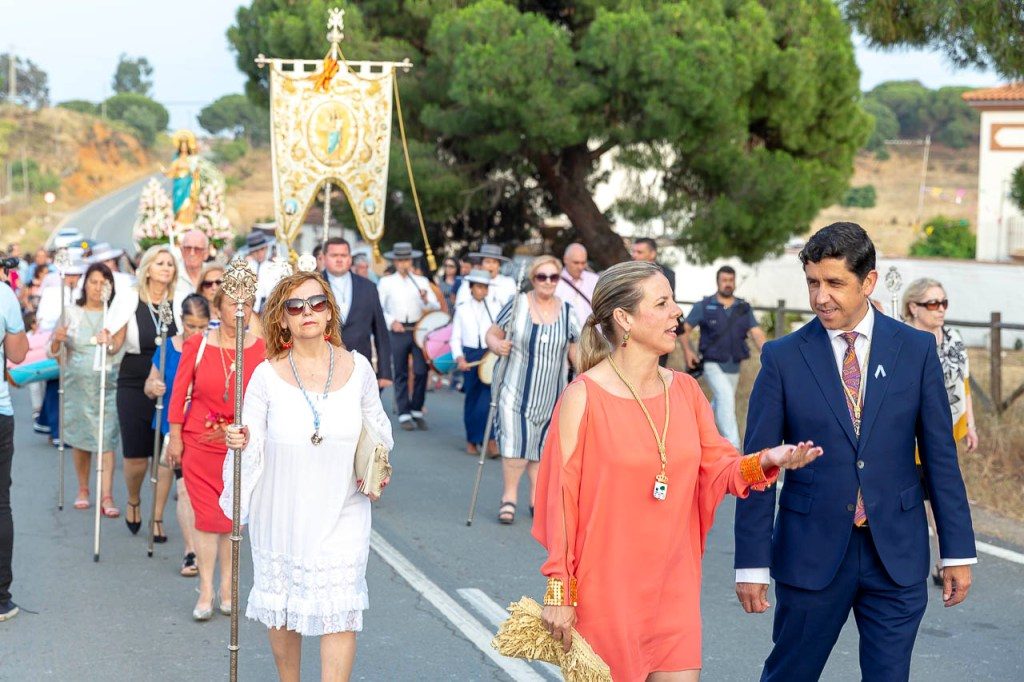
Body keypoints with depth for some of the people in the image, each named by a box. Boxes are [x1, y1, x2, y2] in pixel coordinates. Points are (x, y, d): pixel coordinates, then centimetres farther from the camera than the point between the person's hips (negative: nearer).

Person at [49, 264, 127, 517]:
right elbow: (53, 352, 3)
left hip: (107, 384, -2)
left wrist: (110, 343, -30)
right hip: (77, 383, 2)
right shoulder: (71, 313, 5)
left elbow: (118, 348, -7)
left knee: (107, 439, -10)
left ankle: (106, 496, -12)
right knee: (79, 438, 9)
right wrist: (56, 339, -20)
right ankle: (83, 489, 25)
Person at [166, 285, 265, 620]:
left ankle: (227, 588, 17)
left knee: (233, 515, 6)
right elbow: (179, 391, 1)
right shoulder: (197, 345, -3)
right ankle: (206, 592, 6)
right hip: (199, 442, -1)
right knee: (207, 515, 0)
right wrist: (174, 436, 1)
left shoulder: (261, 349, -3)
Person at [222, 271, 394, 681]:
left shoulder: (357, 368, -2)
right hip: (282, 508, 0)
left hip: (342, 510, 0)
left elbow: (375, 425, 14)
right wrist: (241, 443, -26)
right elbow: (253, 445, -4)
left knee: (340, 606, -8)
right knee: (282, 603, 13)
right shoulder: (267, 375, -7)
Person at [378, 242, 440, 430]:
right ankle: (404, 414, 8)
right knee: (401, 374, 2)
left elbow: (436, 307, 2)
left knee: (421, 371, -6)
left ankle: (417, 411, 10)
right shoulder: (386, 282, 7)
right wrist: (391, 322, -12)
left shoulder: (422, 282, 9)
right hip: (397, 332, -1)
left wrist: (426, 300, -19)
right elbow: (378, 308, 3)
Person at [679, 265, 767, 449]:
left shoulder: (744, 308, 5)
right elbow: (685, 329, 2)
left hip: (734, 366, 5)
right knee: (726, 396, -22)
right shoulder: (704, 306, -3)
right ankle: (732, 446, -25)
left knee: (719, 403, 17)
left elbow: (757, 333, -5)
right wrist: (687, 351, -14)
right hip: (712, 363, -5)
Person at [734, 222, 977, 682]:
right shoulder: (783, 357, -3)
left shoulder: (916, 350, 1)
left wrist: (957, 551, 2)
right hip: (811, 552, -1)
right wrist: (752, 564, -4)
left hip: (897, 555, 1)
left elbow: (940, 455, 4)